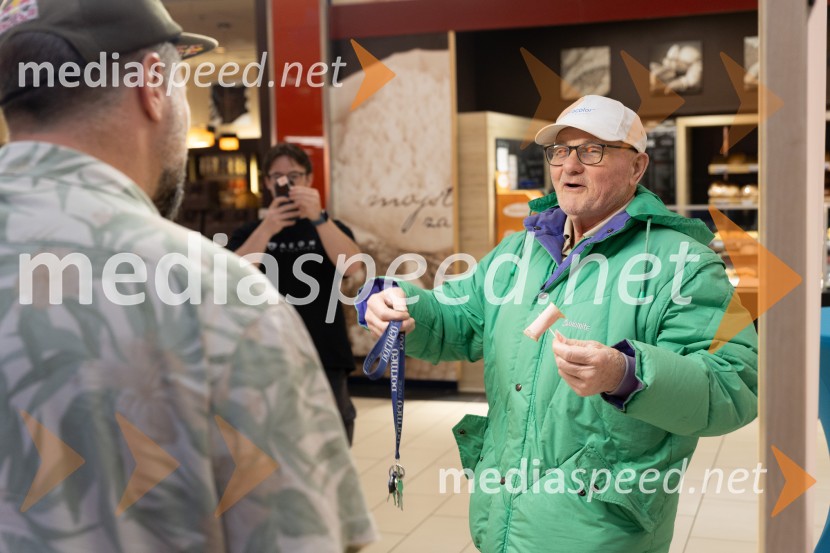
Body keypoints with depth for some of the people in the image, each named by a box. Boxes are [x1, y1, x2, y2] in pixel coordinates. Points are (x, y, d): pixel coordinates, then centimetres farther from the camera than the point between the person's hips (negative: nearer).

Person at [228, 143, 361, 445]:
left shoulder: (330, 228, 8)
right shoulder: (249, 233, 9)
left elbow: (352, 267, -13)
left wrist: (318, 217, -27)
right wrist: (267, 229, -24)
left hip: (326, 362, 0)